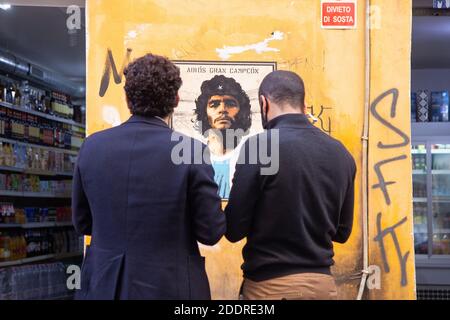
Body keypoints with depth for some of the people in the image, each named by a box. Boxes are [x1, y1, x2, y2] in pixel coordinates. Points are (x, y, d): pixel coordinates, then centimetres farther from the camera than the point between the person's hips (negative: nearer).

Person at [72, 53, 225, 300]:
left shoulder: (92, 146, -4)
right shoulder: (191, 151, -15)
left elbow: (82, 223, 6)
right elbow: (211, 233, -10)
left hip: (104, 285, 3)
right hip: (169, 287, -2)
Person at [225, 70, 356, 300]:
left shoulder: (260, 145, -13)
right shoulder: (340, 153, 2)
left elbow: (234, 229, -10)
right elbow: (342, 231, 11)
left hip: (270, 284, -4)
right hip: (323, 282, 5)